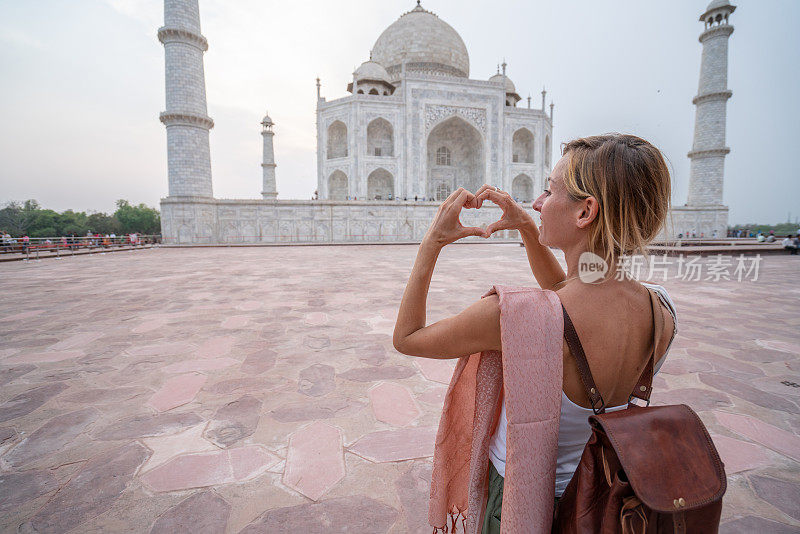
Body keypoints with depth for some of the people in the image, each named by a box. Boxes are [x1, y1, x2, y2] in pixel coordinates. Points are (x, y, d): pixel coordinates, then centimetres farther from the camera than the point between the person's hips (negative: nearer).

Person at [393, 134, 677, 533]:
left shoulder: (514, 315, -38)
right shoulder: (662, 313, -16)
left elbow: (406, 338, -20)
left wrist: (432, 242, -17)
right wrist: (527, 228, -7)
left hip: (518, 500, -4)